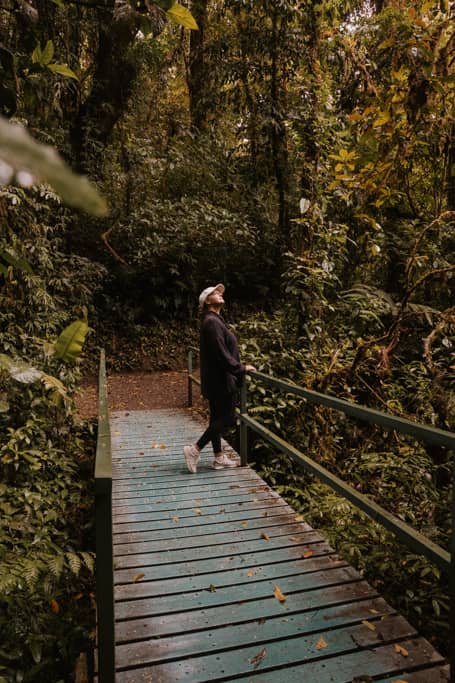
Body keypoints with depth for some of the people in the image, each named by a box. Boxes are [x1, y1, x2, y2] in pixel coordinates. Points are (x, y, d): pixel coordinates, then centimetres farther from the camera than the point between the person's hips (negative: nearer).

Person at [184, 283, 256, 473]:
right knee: (226, 418, -4)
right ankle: (195, 449, 0)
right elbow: (221, 354, -21)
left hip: (216, 379, 10)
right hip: (220, 379, -10)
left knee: (218, 418, 13)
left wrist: (237, 368, 16)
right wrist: (241, 368, -14)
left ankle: (219, 457, 21)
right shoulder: (212, 322, -16)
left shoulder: (214, 321, 16)